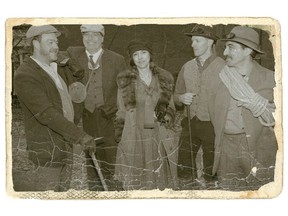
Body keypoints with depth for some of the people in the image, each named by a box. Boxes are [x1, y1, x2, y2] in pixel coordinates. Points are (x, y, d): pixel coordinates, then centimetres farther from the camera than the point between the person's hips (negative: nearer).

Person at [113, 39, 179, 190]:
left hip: (159, 139, 2)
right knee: (134, 185, 0)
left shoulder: (164, 78, 7)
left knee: (160, 184, 4)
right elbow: (121, 113, 5)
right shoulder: (125, 80, 2)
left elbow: (170, 108, 15)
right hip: (133, 140, -1)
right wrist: (119, 140, 2)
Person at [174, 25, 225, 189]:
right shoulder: (187, 67, 9)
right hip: (190, 124, 5)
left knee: (211, 171, 4)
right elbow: (176, 96, 19)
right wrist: (182, 98, -4)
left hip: (212, 125, -4)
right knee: (184, 168, 9)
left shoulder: (223, 67, -6)